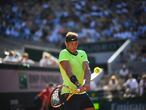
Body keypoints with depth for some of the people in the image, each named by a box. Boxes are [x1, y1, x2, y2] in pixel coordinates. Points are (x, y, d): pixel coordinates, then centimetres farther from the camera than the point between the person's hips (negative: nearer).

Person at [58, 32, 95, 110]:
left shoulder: (82, 53, 11)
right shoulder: (64, 53, -6)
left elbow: (87, 69, -5)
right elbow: (68, 71, -22)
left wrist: (87, 82, -26)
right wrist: (78, 84, -37)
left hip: (82, 93, 6)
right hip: (69, 93, -6)